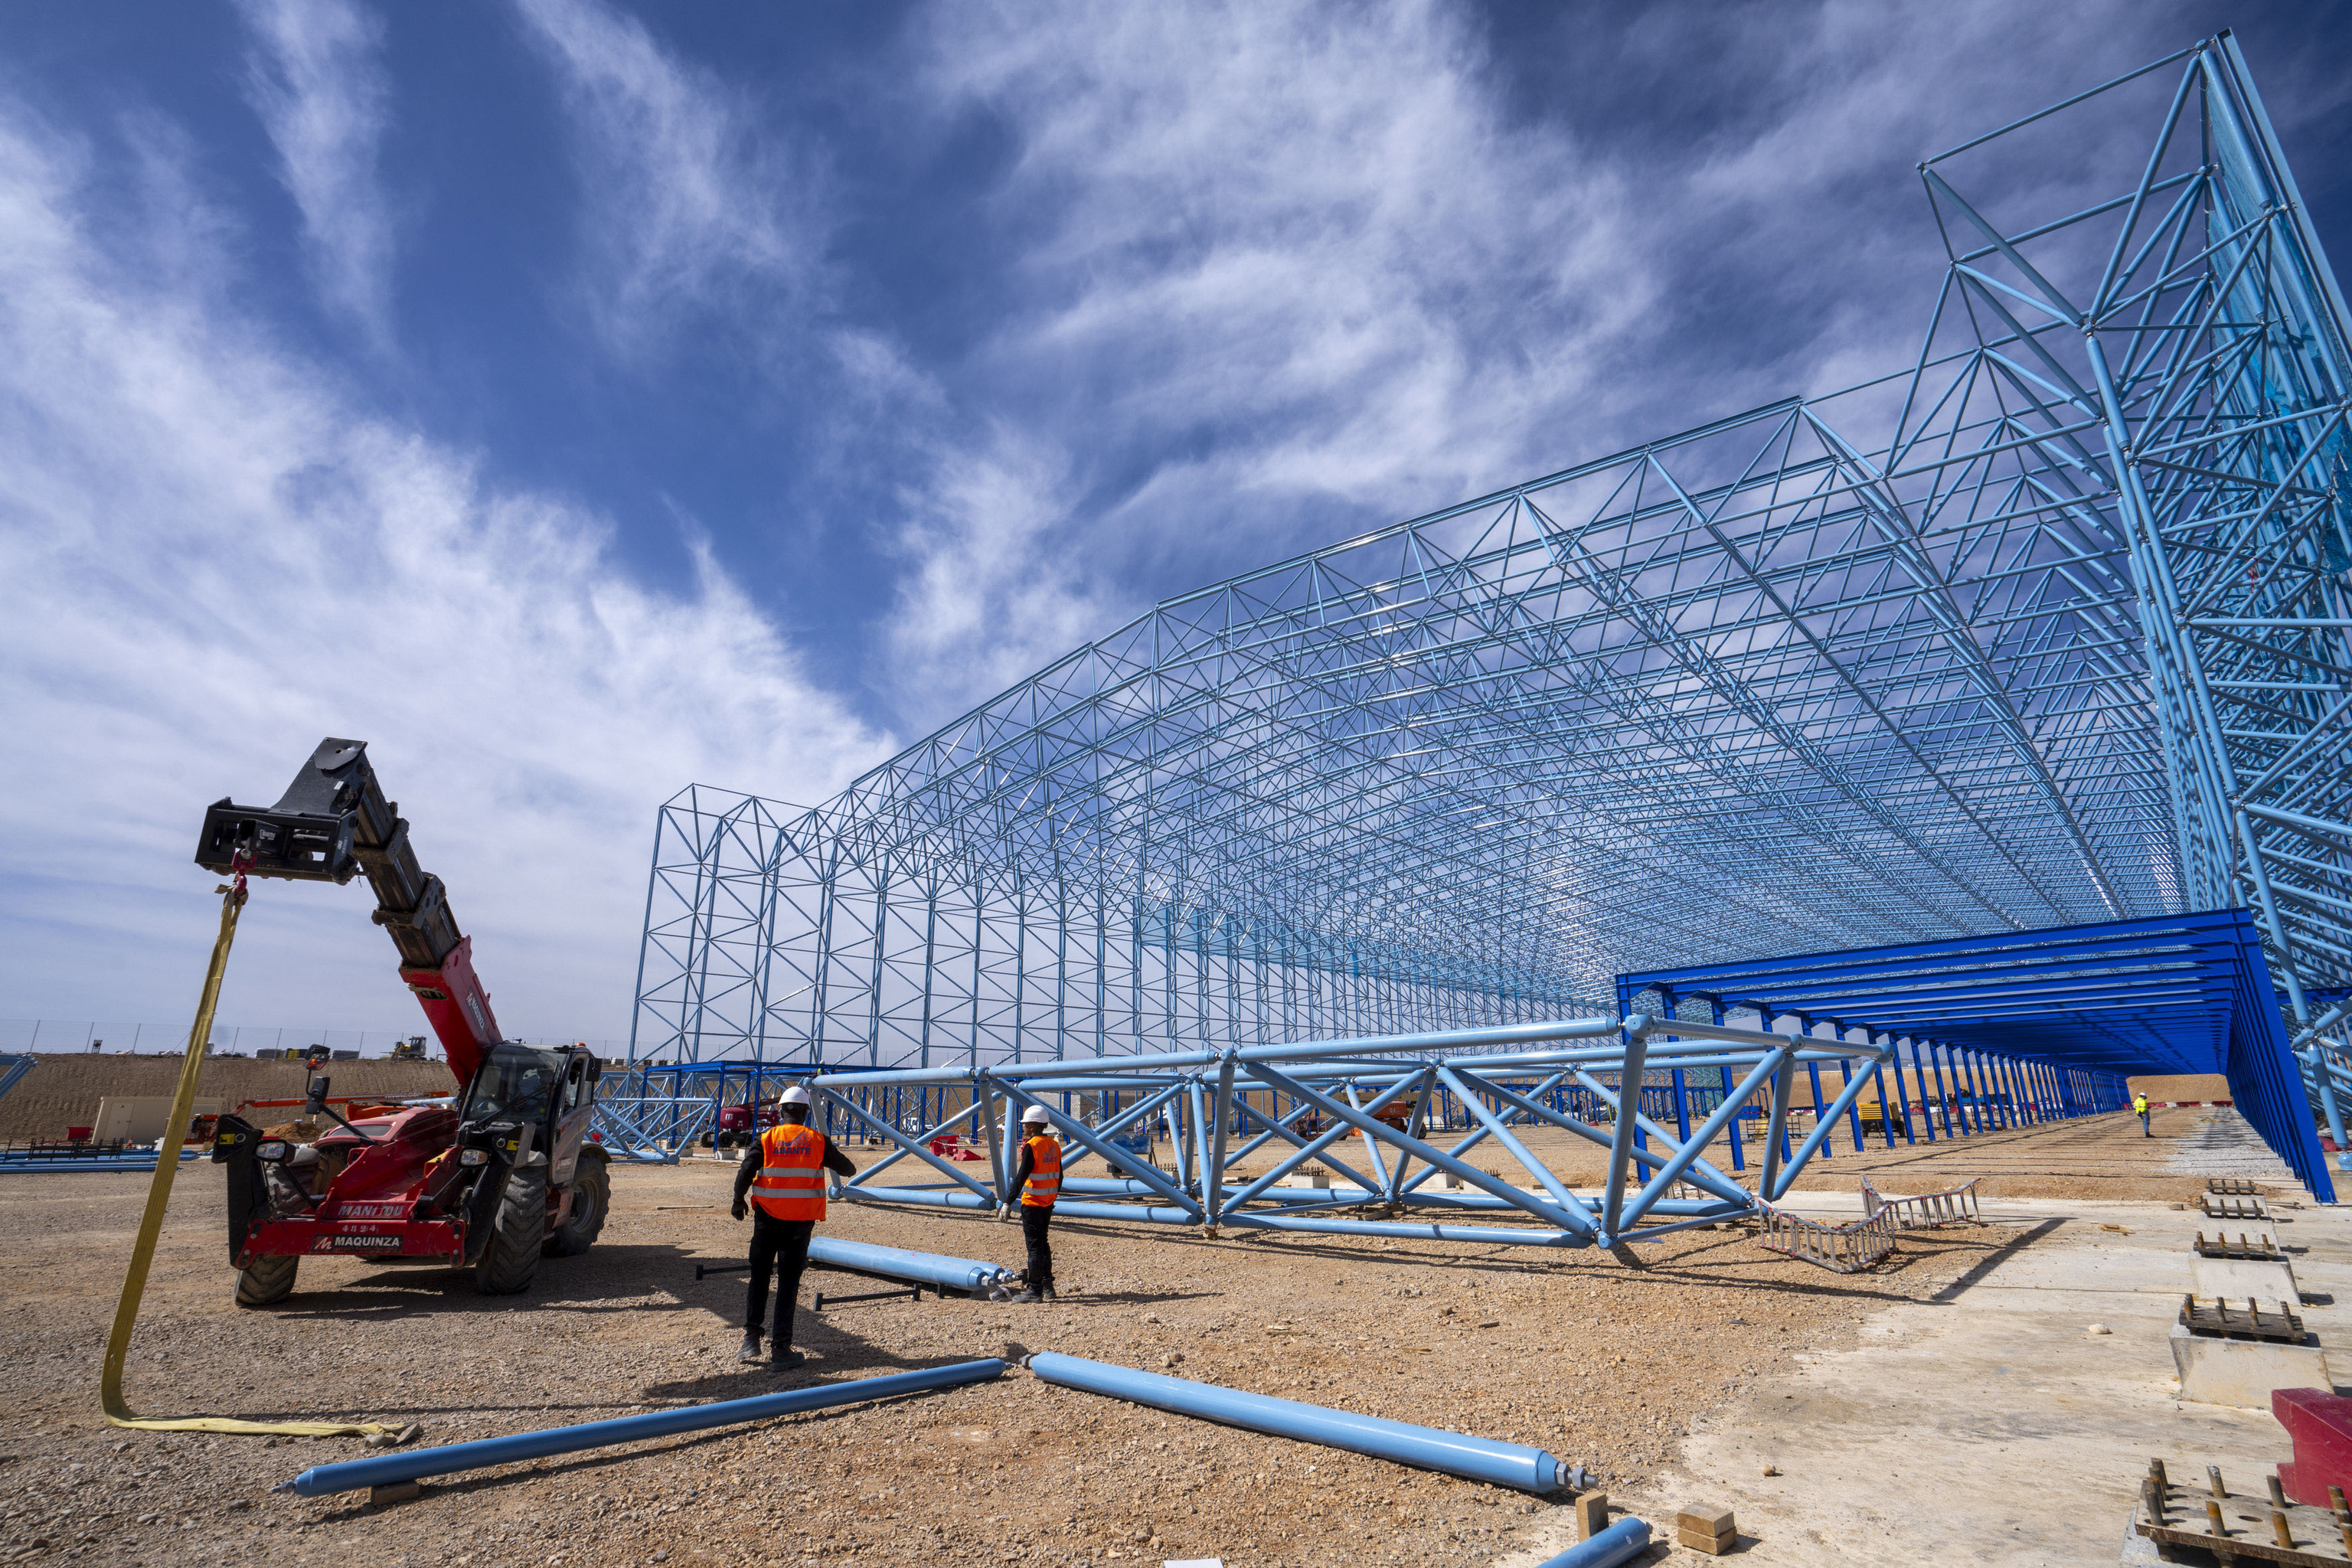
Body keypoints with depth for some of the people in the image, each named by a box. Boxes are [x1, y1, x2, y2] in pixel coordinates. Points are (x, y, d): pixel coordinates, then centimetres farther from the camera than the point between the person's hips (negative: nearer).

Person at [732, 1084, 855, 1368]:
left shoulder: (766, 1139, -1)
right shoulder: (817, 1140, 2)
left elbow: (745, 1172, -9)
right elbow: (847, 1168, 11)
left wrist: (738, 1201, 9)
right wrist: (850, 1170, 35)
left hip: (767, 1217, 1)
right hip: (801, 1220, 0)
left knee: (759, 1277, 16)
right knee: (789, 1281, 4)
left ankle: (751, 1339, 15)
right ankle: (781, 1349, 6)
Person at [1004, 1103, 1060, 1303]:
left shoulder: (1031, 1146, -15)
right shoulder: (1054, 1145, 8)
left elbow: (1021, 1177, -18)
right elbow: (1059, 1175, 14)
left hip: (1032, 1203, -8)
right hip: (1048, 1203, 8)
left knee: (1034, 1246, -1)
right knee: (1043, 1243, 17)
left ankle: (1035, 1290, 3)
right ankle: (1047, 1286, 21)